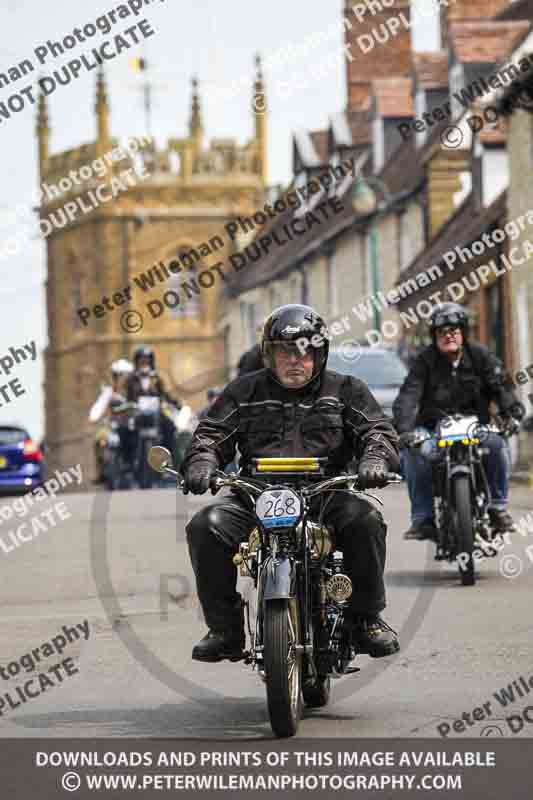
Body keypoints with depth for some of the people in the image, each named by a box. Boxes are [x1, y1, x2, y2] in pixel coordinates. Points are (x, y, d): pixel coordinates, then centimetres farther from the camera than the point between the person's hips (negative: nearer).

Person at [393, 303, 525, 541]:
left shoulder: (480, 356, 2)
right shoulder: (425, 361, -3)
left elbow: (500, 385, -9)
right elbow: (408, 396, -14)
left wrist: (511, 413, -29)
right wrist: (404, 429, -32)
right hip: (432, 429, -1)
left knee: (497, 445, -29)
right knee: (412, 452, -30)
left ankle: (498, 507, -11)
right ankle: (422, 518, -20)